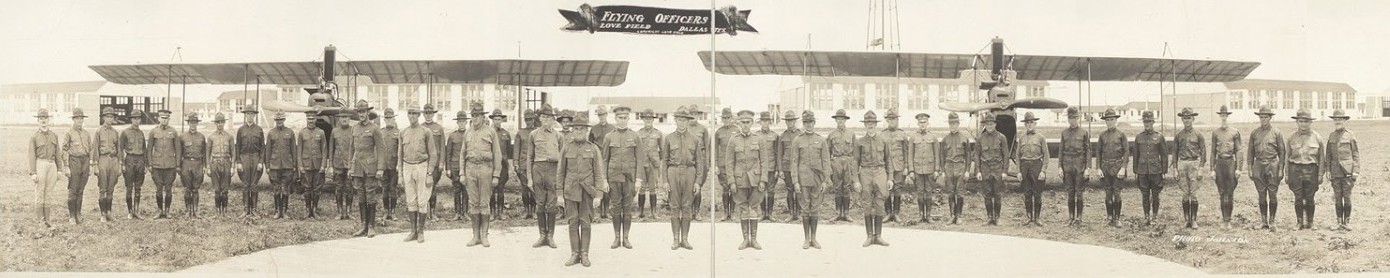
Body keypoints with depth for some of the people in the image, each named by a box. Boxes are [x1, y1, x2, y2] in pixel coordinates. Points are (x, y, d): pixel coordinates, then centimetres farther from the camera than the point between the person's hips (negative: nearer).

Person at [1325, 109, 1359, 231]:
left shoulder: (1350, 135, 0)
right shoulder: (1331, 136, 10)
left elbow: (1356, 154, 0)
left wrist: (1356, 171, -5)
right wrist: (1328, 170, 7)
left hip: (1347, 171, -3)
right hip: (1335, 172, 3)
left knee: (1347, 198, -2)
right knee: (1337, 198, 5)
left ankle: (1346, 222, 5)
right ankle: (1339, 222, 10)